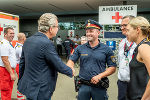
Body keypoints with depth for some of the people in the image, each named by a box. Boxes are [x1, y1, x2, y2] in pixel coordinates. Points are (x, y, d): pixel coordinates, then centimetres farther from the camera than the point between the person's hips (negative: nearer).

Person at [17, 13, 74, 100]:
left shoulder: (28, 41, 3)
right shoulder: (47, 44, -22)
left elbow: (22, 63, 12)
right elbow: (59, 66, -16)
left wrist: (20, 82, 23)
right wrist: (71, 72, 3)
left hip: (26, 86, 8)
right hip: (39, 92, -8)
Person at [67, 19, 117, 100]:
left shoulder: (106, 49, -1)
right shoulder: (80, 48, 3)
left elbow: (112, 68, -1)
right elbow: (71, 60, 1)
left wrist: (100, 76, -14)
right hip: (83, 85, 1)